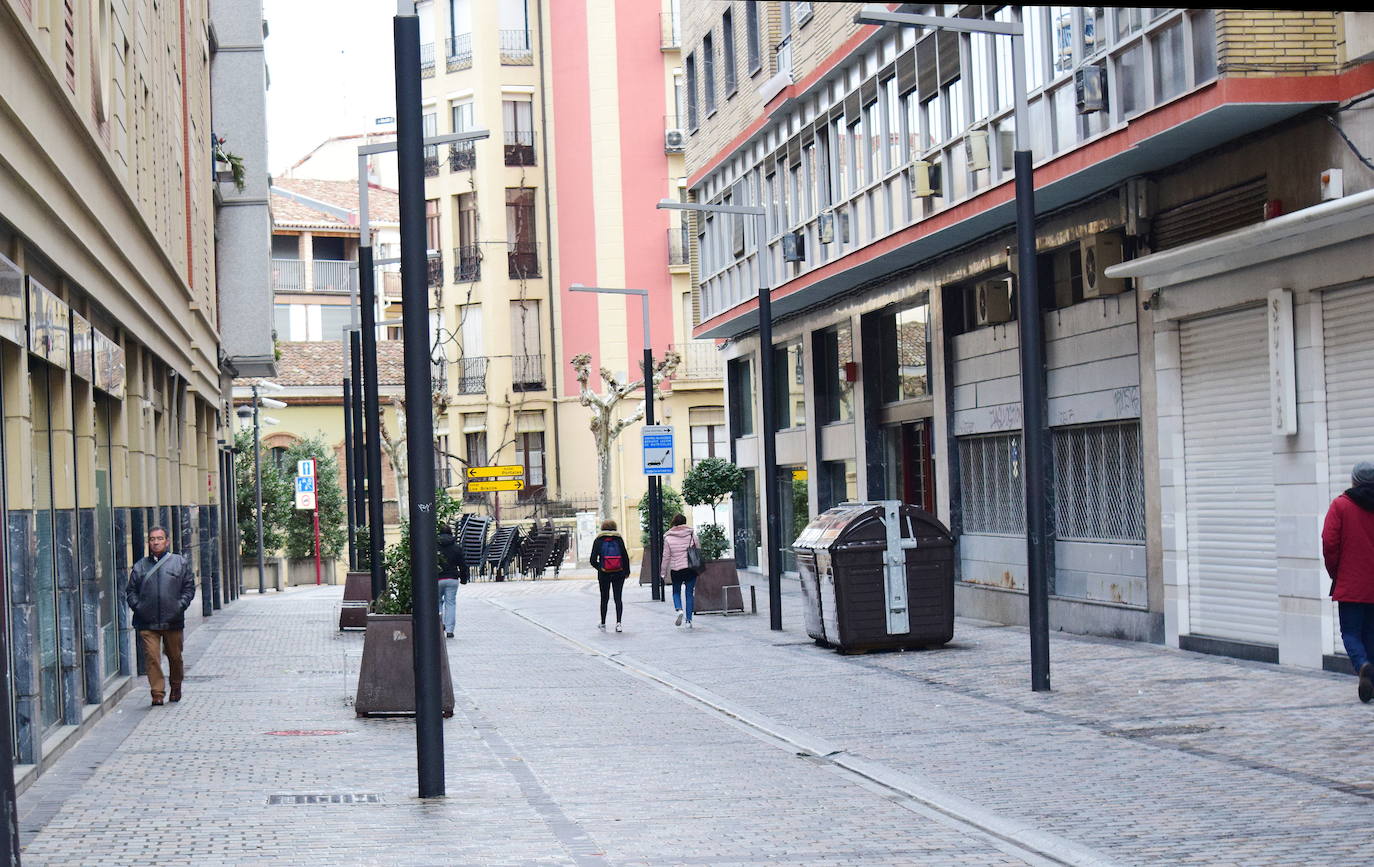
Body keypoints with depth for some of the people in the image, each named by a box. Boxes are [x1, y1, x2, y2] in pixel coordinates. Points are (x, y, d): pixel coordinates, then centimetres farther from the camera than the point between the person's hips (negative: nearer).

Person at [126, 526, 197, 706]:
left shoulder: (179, 562, 6)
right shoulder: (140, 566, 9)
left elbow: (189, 587, 7)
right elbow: (130, 591, 14)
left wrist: (180, 605, -6)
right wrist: (137, 606, -2)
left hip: (173, 621, 0)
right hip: (147, 622, 0)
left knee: (175, 657, 11)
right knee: (152, 657, -9)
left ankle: (176, 689, 30)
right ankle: (157, 693, -6)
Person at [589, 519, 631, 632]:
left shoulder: (598, 541, -1)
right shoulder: (618, 539, -1)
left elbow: (593, 560, -6)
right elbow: (625, 557, -4)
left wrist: (599, 568, 9)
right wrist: (627, 571, 7)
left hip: (604, 574, 0)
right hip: (619, 574, 0)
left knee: (604, 598, 13)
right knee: (618, 598, 3)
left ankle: (603, 623, 21)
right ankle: (618, 622, -11)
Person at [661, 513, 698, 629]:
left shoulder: (668, 538, -3)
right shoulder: (692, 535, 1)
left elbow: (666, 557, -1)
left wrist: (664, 573, 7)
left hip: (676, 570, -1)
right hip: (691, 568, 1)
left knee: (676, 592, 16)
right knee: (690, 594, 7)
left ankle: (679, 609, -11)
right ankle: (688, 620, 5)